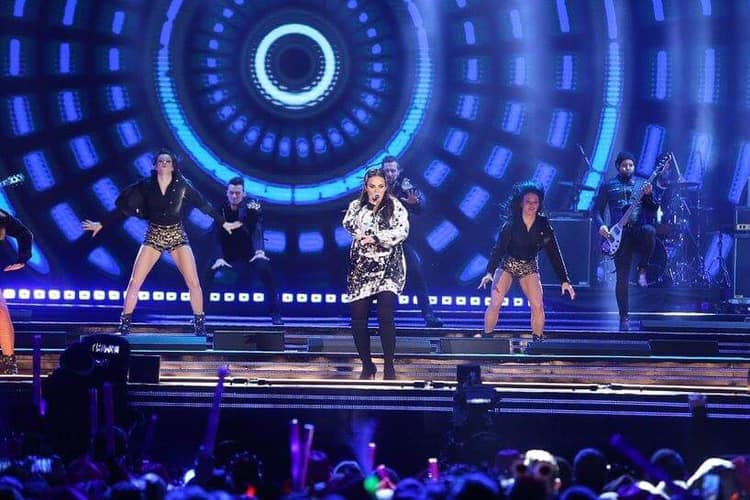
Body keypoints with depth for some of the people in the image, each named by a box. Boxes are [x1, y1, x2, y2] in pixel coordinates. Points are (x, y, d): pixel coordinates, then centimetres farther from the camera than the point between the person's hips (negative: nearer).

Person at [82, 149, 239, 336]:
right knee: (134, 283, -9)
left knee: (193, 283, -10)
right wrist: (101, 224, 3)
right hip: (153, 236, 0)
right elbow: (124, 208, 3)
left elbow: (204, 205, 5)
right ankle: (123, 326, 1)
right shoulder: (146, 186, -3)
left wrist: (224, 223, 10)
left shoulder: (182, 186, -4)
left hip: (177, 236, 0)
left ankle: (200, 326, 5)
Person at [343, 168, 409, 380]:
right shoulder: (357, 206, 10)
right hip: (360, 268, 3)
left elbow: (402, 231, -10)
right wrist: (367, 205, -9)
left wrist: (374, 238, -16)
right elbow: (349, 224, -5)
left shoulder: (395, 206, 2)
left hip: (388, 268, -3)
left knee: (385, 316, -17)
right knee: (358, 320, -1)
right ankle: (367, 364, 16)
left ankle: (389, 366, -7)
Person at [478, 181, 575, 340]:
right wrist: (490, 273, -34)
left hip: (529, 267, 2)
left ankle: (538, 340, -2)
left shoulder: (543, 225, -12)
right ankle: (485, 338, -2)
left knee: (538, 306, -15)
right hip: (507, 264, -2)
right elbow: (498, 248, -21)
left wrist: (564, 281, -14)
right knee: (495, 303, -15)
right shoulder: (512, 224, -17)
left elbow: (554, 254, -10)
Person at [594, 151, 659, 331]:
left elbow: (654, 209, 8)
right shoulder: (608, 186, 11)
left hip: (639, 230, 0)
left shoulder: (642, 183, 13)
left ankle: (642, 269, -15)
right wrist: (601, 225, -9)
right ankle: (624, 318, 4)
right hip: (620, 235, 0)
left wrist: (649, 195, -11)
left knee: (649, 231, -38)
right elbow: (597, 209, 9)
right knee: (622, 278, -5)